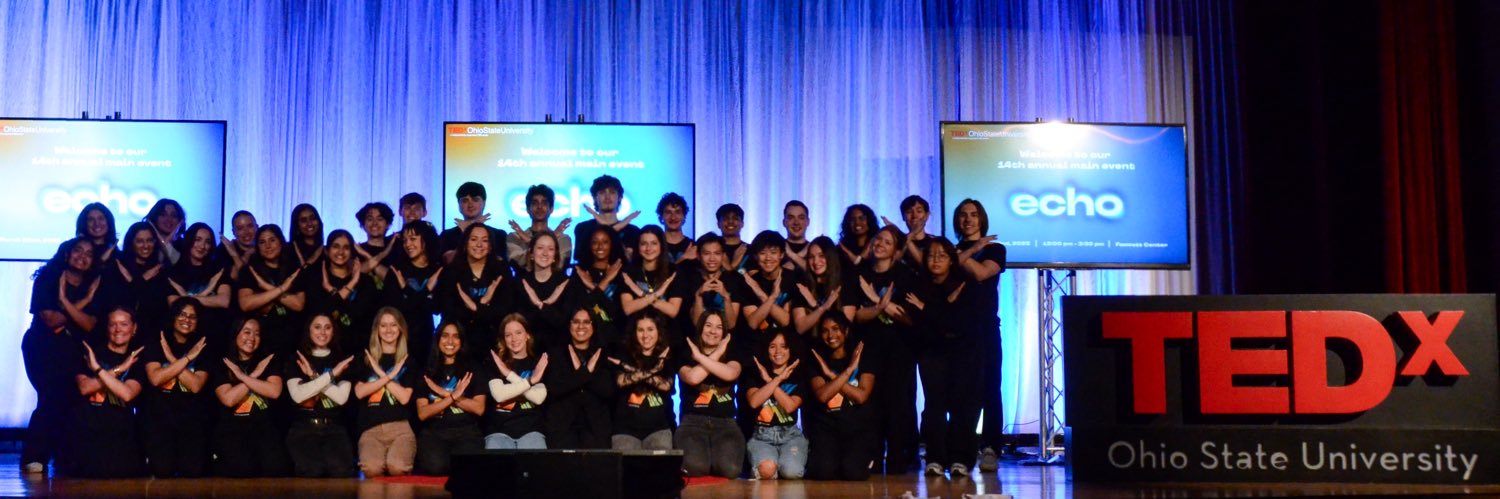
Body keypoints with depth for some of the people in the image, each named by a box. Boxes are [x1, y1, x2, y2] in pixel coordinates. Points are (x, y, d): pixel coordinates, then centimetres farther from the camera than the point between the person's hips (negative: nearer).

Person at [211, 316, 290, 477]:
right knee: (242, 468, -29)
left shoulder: (268, 361, 10)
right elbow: (229, 399, -10)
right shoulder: (223, 365, 6)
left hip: (263, 425, 1)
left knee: (275, 467, -29)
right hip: (231, 427, -1)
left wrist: (242, 376, -8)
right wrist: (255, 374, -6)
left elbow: (274, 391, -8)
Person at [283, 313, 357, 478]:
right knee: (312, 470, -33)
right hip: (303, 427, -1)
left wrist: (313, 376, -5)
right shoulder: (295, 361, 11)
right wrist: (331, 374, -10)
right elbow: (298, 395, -8)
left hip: (334, 427, 1)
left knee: (341, 470, -32)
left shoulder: (342, 361, 16)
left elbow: (342, 397, -1)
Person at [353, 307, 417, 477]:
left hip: (400, 427, 0)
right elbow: (359, 392, 2)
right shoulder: (366, 358, 18)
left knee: (397, 467, -34)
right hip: (370, 428, 0)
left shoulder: (407, 361, 15)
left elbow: (404, 397, 1)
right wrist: (389, 376, -2)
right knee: (372, 468, -34)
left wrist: (381, 374, 1)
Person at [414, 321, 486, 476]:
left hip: (466, 432, -1)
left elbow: (479, 408, 1)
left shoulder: (473, 369, 11)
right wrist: (453, 396, -8)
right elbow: (422, 413, 3)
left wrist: (445, 394, -5)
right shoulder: (427, 371, 13)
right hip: (433, 432, 1)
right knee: (435, 466, -32)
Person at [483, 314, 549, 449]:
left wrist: (510, 375, -9)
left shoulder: (539, 363, 11)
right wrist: (530, 380, -11)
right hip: (499, 430, -1)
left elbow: (538, 398, -7)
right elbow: (499, 395, -9)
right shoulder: (496, 362, 9)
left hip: (531, 430, 1)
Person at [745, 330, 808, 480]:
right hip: (762, 435, 0)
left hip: (791, 435, 1)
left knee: (792, 471, -30)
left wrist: (769, 381, -4)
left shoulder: (798, 378, 10)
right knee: (766, 469, -33)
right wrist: (778, 379, -6)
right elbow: (754, 402, -10)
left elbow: (790, 406, -9)